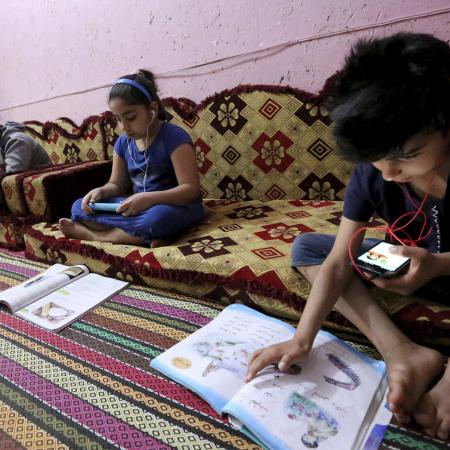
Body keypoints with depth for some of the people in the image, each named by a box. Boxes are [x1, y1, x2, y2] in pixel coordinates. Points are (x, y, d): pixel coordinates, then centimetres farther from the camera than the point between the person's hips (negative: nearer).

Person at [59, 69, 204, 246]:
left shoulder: (174, 136, -14)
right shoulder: (123, 142, 6)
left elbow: (191, 189, -21)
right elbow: (117, 184, 14)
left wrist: (148, 198, -32)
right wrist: (100, 191, -9)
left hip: (177, 206, -6)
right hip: (139, 206, 6)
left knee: (156, 218, -40)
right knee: (79, 207, -4)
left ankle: (92, 233, -16)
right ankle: (142, 235, -21)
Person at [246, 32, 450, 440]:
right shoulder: (371, 173, -21)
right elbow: (338, 263, -23)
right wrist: (302, 339, -32)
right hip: (408, 266, 4)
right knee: (306, 247, -13)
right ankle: (405, 354, -24)